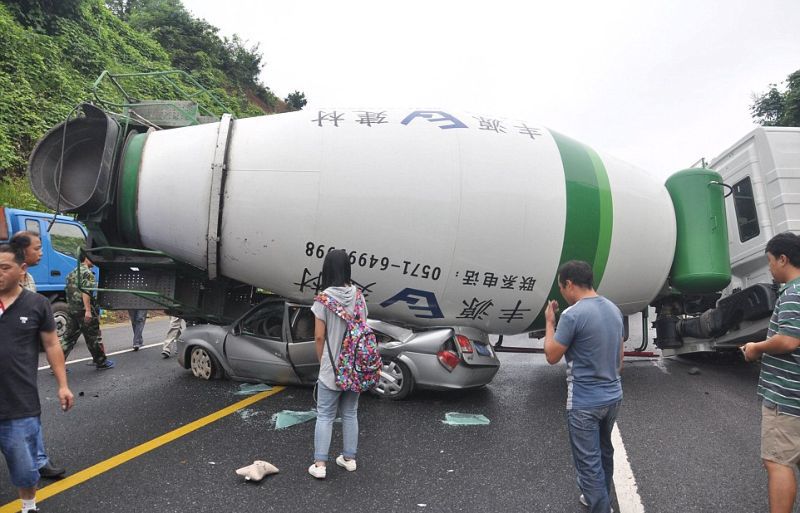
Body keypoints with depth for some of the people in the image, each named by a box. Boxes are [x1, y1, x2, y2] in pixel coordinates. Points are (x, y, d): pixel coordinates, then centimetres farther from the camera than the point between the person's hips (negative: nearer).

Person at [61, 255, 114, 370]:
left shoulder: (73, 273, 18)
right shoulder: (87, 272, -11)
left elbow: (69, 291, 25)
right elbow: (85, 292, -21)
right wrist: (88, 310, -24)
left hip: (71, 309, 9)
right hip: (84, 310, -9)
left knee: (68, 338, 11)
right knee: (94, 337, 2)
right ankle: (101, 362, 12)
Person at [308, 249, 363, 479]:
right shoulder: (358, 296, -2)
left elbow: (319, 337, -12)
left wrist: (322, 361, 3)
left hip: (332, 367, -4)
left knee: (325, 416, 7)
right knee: (350, 414, 17)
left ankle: (319, 464, 10)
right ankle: (349, 458, 27)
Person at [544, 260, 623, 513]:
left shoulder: (573, 314, -22)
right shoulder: (614, 309, 4)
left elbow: (552, 356, -13)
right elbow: (620, 357, 13)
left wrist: (549, 322, -2)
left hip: (585, 403, -8)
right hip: (613, 397, 9)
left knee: (588, 462, 3)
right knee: (604, 452, 24)